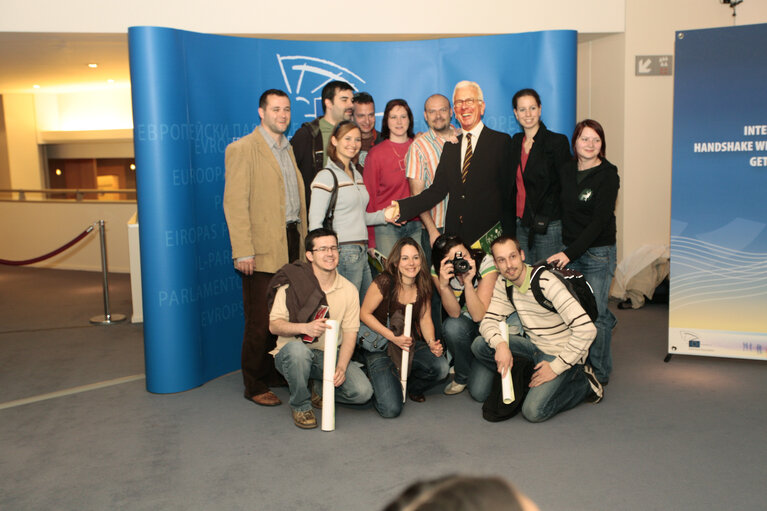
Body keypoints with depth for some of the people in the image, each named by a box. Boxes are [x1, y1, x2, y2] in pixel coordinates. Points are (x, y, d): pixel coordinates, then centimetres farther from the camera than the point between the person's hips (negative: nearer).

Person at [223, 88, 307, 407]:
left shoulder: (288, 150, 18)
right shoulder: (243, 149, -5)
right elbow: (234, 204, -11)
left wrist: (302, 238, 12)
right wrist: (243, 252, -17)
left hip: (292, 243, 7)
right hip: (263, 249, -7)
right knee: (260, 321, -1)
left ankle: (278, 373, 24)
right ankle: (255, 385, 12)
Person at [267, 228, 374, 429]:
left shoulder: (349, 290, -2)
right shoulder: (291, 283, -11)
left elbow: (350, 333, -3)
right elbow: (274, 325, -13)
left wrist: (341, 368, -19)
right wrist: (305, 327, -32)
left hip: (329, 355, 3)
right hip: (291, 352, -3)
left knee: (363, 391, -18)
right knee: (297, 348, -39)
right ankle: (300, 405, -11)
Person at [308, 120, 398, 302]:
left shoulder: (357, 175, 17)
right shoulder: (326, 176, -8)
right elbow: (315, 223, -13)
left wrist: (384, 215, 8)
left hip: (362, 252, 8)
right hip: (343, 251, -8)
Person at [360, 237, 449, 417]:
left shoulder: (423, 286, -2)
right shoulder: (385, 282, -19)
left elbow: (425, 319, 8)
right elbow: (364, 314, -11)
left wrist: (432, 342, -12)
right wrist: (393, 337, -18)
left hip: (410, 344, 5)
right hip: (379, 348, -5)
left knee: (441, 367, -24)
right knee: (391, 409, -19)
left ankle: (411, 387, 12)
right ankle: (376, 384, 19)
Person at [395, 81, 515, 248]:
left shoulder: (501, 141, 0)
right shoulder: (450, 146, 15)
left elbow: (509, 193, -4)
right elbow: (437, 189, 8)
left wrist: (508, 239, -10)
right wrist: (401, 207, -6)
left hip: (488, 235, -4)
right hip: (454, 234, 4)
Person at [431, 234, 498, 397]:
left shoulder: (486, 263, -25)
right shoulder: (437, 271, -16)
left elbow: (478, 316, -29)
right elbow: (454, 313, -21)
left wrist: (468, 282, -41)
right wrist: (443, 285, -37)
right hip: (465, 323, 2)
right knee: (452, 326, -35)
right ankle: (463, 376, -8)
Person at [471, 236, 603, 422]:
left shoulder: (546, 282, -24)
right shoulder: (503, 284, -2)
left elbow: (586, 329, -28)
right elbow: (488, 320, -3)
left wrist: (556, 367, -23)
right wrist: (501, 344, -26)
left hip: (561, 353, -6)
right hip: (534, 346, 6)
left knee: (534, 411, -21)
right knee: (480, 345, -12)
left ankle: (584, 383, 2)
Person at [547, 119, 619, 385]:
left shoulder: (607, 175, -8)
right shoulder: (565, 171, 7)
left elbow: (599, 221, -15)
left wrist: (570, 253, -21)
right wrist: (565, 251, 5)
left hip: (598, 252, -5)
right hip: (569, 251, 5)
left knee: (595, 315, -3)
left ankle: (600, 374, 13)